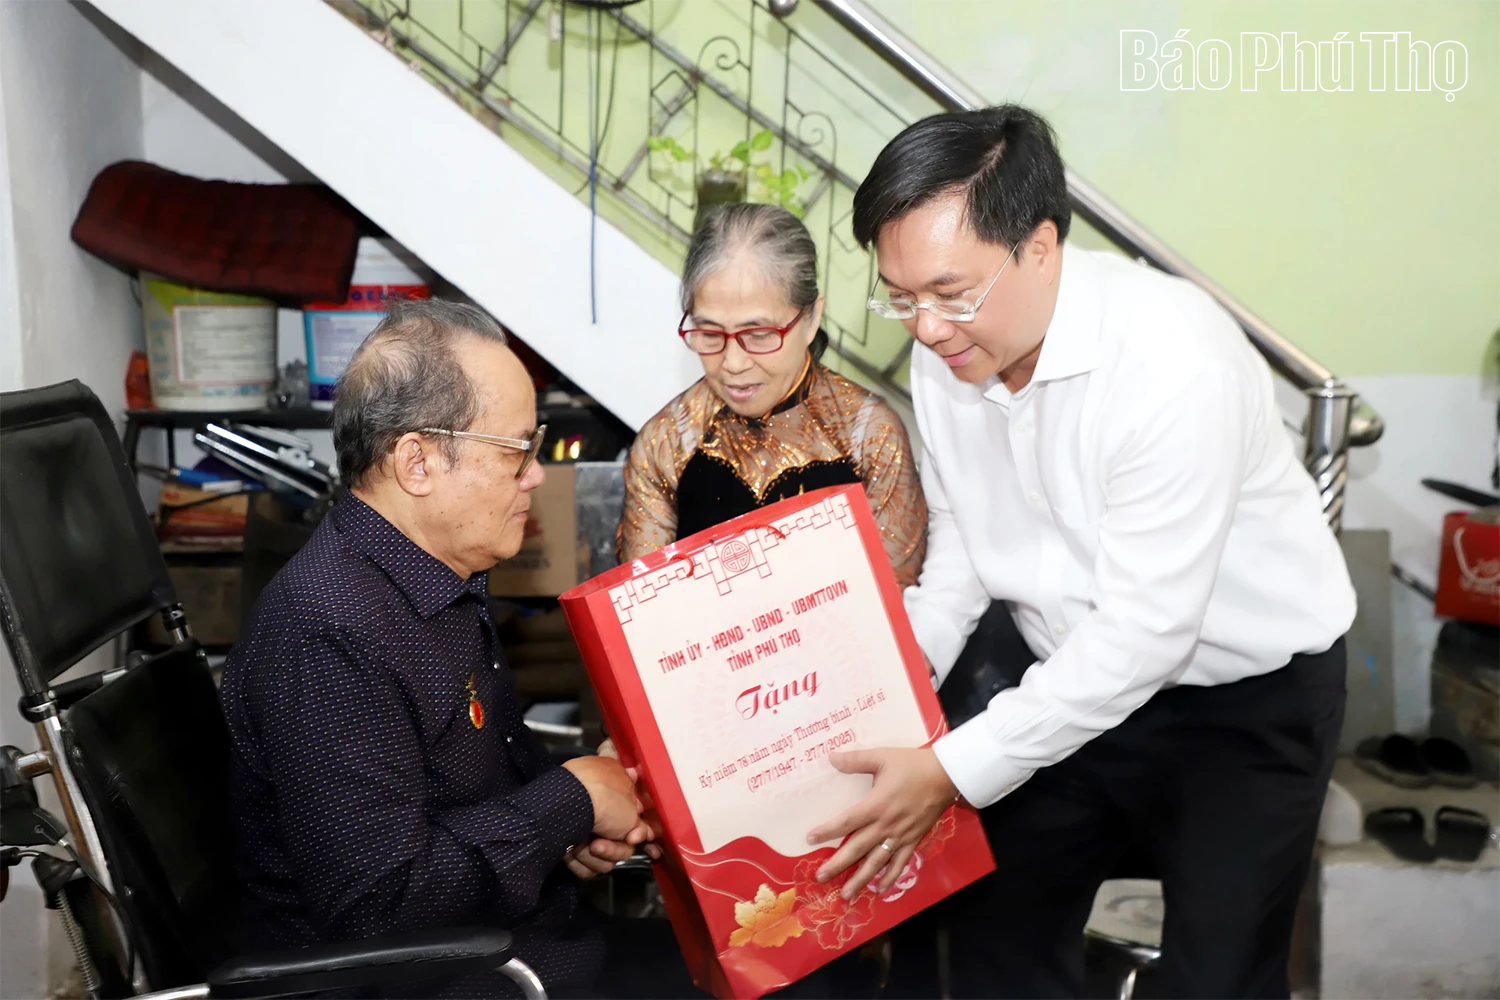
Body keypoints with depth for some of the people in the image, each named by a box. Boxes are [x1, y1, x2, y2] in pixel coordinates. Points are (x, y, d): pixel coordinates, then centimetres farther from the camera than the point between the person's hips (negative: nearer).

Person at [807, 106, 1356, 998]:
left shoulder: (1175, 363, -31)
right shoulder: (946, 352, -10)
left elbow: (1144, 632, -29)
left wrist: (954, 771, -26)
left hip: (1248, 696, -5)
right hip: (1082, 676, 6)